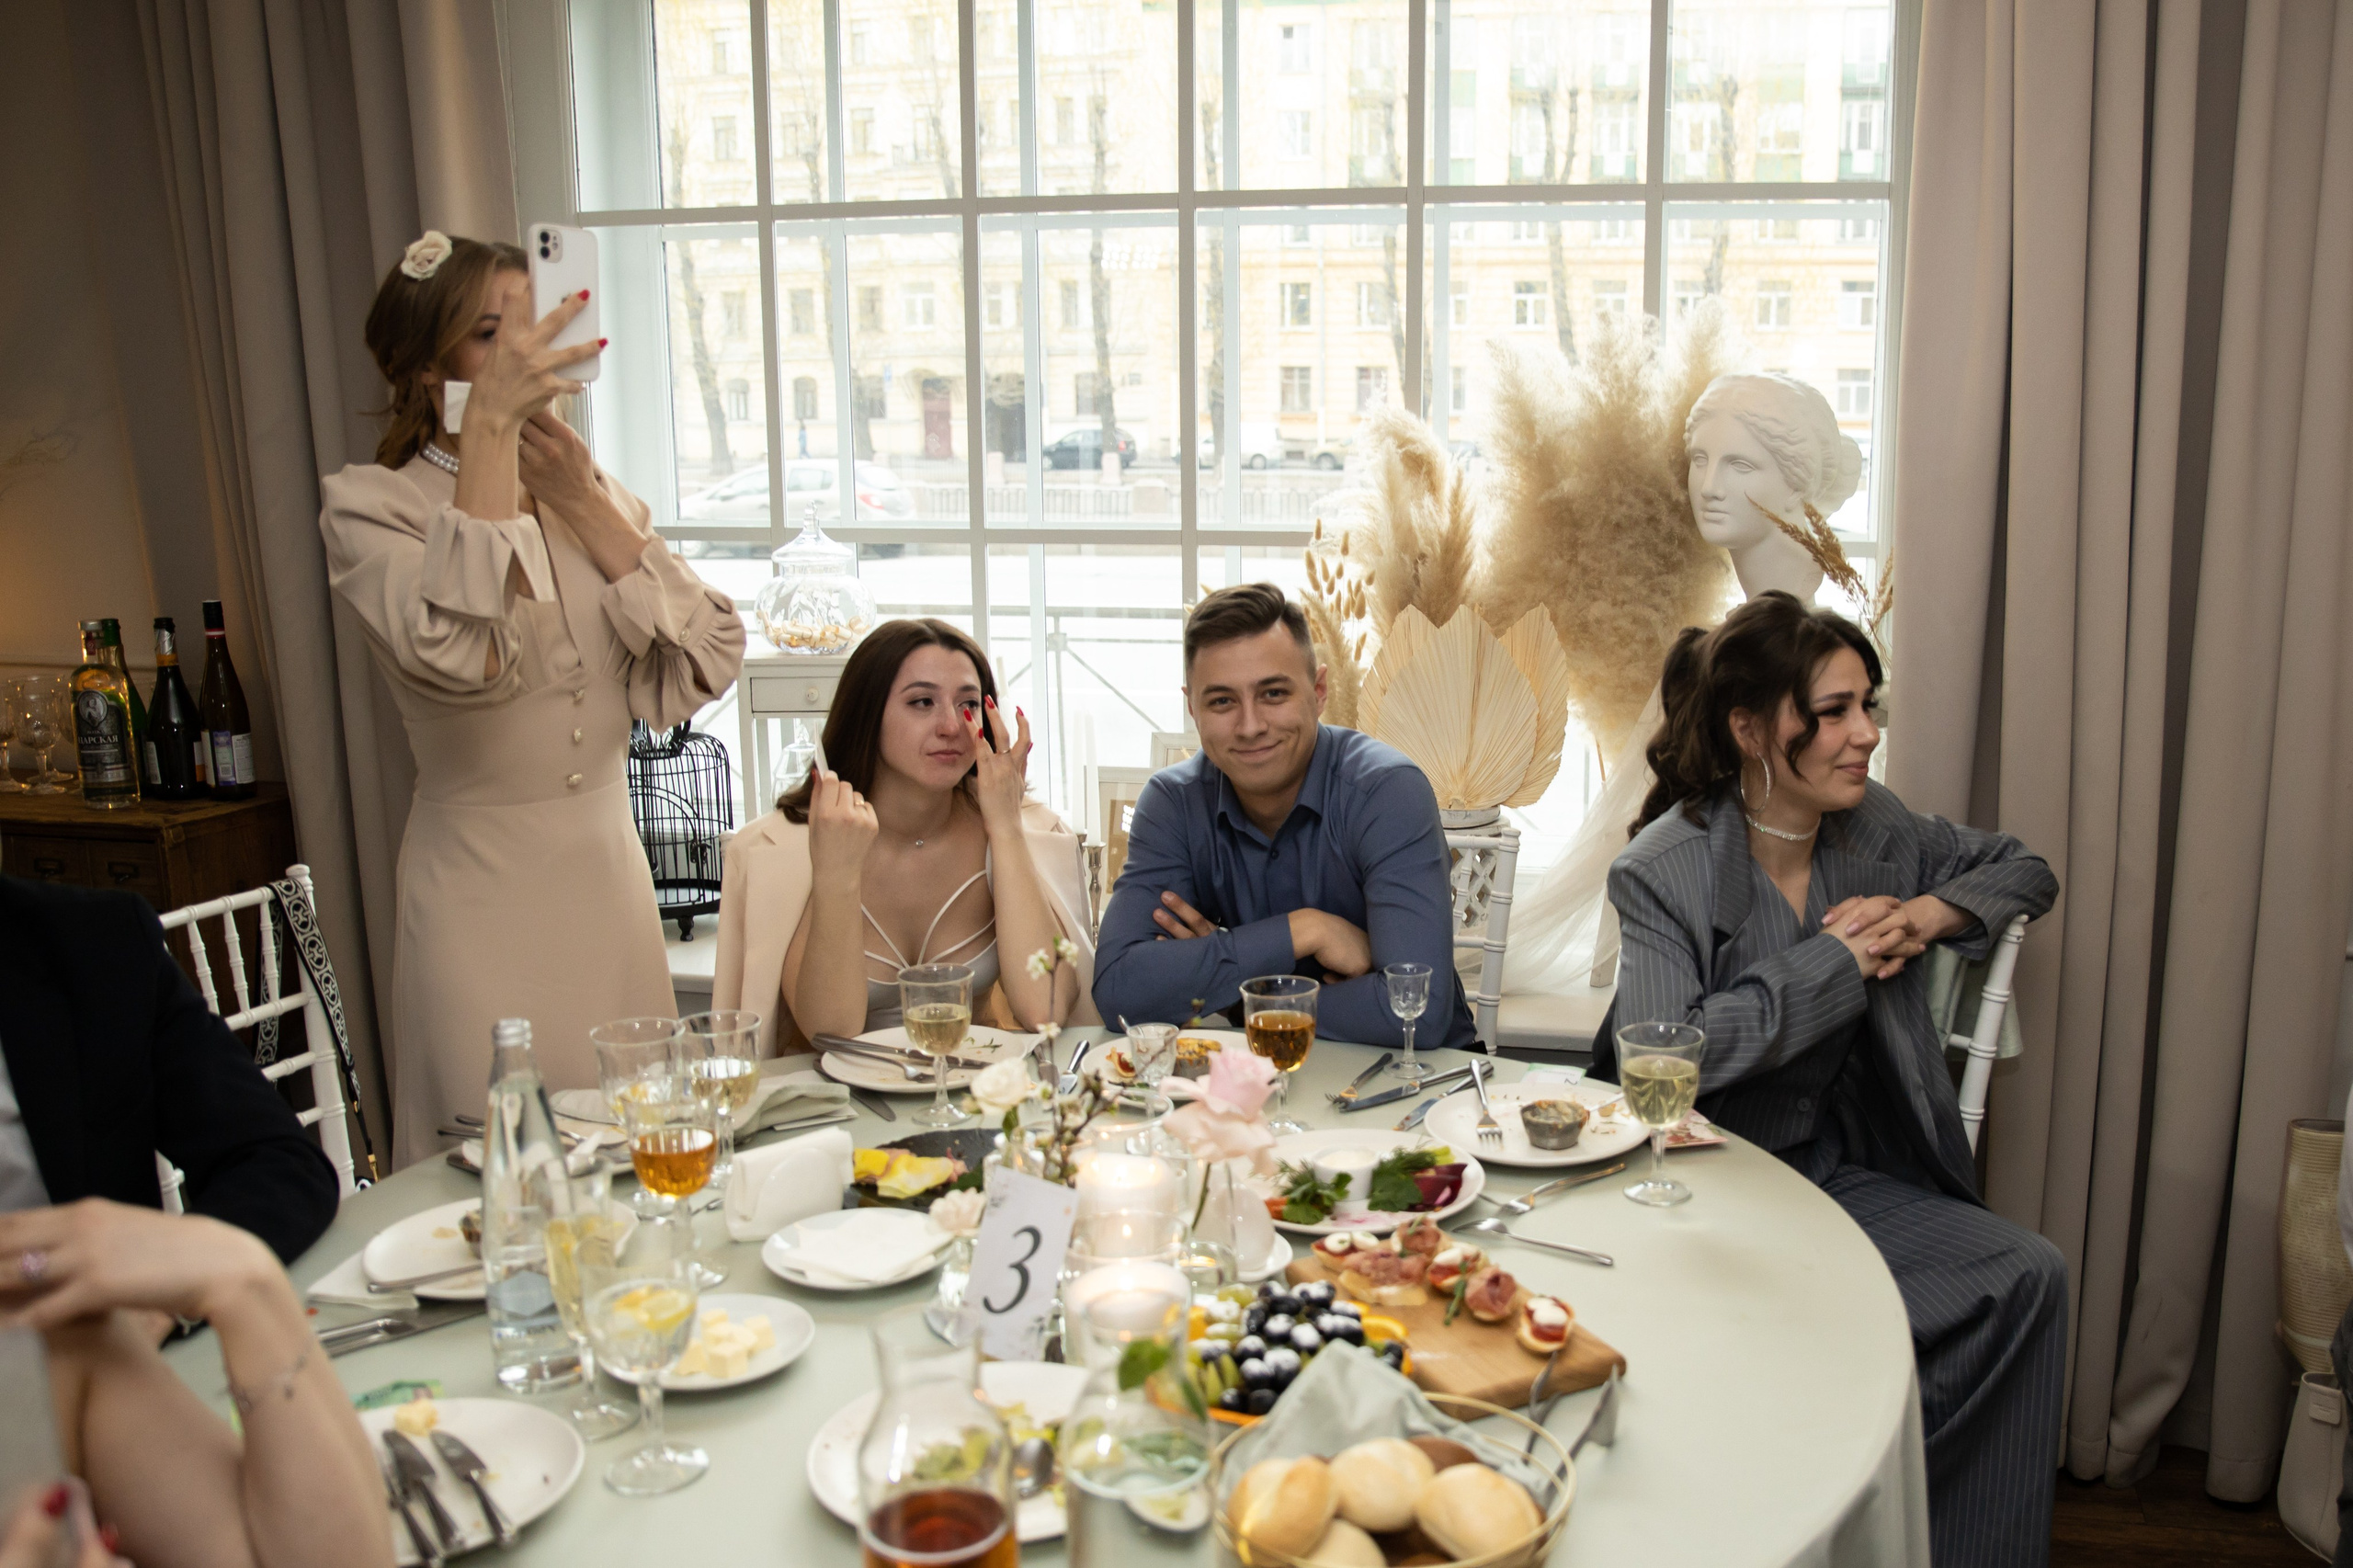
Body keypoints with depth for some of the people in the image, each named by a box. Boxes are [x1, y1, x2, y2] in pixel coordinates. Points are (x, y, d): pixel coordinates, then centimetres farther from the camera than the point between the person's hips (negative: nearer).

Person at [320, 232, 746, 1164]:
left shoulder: (590, 495, 8)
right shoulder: (370, 504, -7)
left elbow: (705, 665, -4)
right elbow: (457, 657, -29)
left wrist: (582, 502, -9)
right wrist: (490, 426, -26)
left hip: (609, 870, 5)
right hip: (482, 886, -5)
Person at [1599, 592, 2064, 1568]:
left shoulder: (1874, 828, 5)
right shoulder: (1665, 870, -11)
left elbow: (2024, 871, 22)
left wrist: (1924, 917, -1)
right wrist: (1835, 959, -16)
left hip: (1846, 1174, 6)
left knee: (2029, 1278, -18)